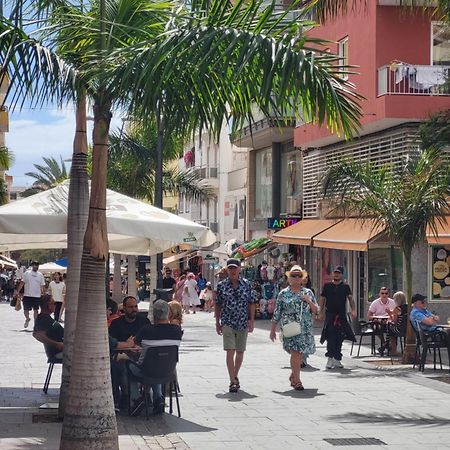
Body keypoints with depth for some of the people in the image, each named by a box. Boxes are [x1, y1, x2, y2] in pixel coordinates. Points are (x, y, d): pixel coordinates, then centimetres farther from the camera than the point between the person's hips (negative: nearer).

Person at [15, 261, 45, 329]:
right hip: (27, 295, -1)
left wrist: (43, 294, 6)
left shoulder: (40, 275, 8)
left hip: (37, 296, 1)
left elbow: (43, 286, 11)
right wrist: (17, 291, -5)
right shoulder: (27, 273, 3)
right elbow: (22, 283, 2)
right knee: (26, 309, 1)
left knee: (36, 310, 4)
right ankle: (27, 319, 27)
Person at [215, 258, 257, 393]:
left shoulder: (247, 284, 2)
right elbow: (218, 305, 7)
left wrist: (251, 321, -1)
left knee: (240, 352, 11)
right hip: (227, 323, -2)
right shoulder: (221, 285, 1)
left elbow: (252, 304, 5)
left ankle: (235, 376, 30)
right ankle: (233, 381, -14)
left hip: (243, 323, 2)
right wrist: (217, 322, 6)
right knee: (230, 351, -13)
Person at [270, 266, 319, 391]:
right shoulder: (283, 294, 5)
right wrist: (273, 330, 6)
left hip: (305, 328, 3)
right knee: (295, 353, -13)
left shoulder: (308, 292, 11)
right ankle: (297, 380, -8)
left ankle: (293, 376, 28)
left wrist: (309, 301, -8)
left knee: (299, 353, 6)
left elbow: (316, 311, 9)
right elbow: (277, 313, 7)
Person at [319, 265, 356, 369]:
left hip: (342, 316, 2)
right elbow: (322, 300, 10)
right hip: (330, 315, -2)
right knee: (331, 337, -13)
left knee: (339, 338, 8)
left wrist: (353, 310, -19)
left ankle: (337, 359, 18)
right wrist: (321, 313, 2)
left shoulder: (345, 287, 7)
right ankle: (330, 358, -15)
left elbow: (351, 299, -4)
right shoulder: (327, 286, 7)